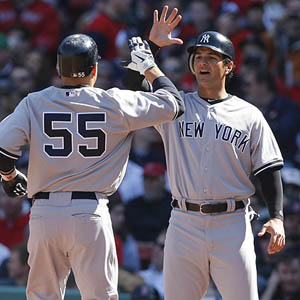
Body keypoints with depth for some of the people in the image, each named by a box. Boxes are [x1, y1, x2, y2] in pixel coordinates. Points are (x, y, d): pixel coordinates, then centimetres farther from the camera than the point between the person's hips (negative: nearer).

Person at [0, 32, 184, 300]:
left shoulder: (33, 103, 3)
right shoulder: (114, 104, -1)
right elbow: (173, 104, 7)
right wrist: (149, 65, 21)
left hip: (44, 213, 2)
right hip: (90, 214, -2)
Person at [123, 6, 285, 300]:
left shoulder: (249, 116, 7)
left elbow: (268, 170, 5)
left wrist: (277, 218, -7)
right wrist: (150, 45, -7)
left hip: (233, 225, -1)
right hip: (184, 223, 1)